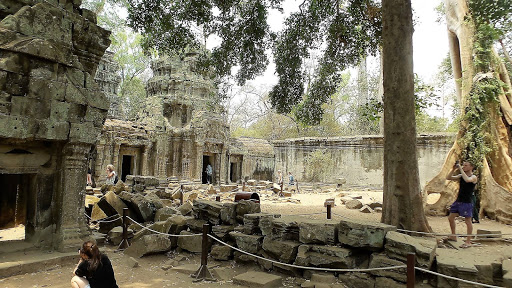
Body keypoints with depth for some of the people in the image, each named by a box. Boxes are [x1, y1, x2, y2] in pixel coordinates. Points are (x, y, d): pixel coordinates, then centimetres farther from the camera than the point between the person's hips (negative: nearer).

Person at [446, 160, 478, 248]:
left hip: (466, 202, -7)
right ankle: (453, 236, 26)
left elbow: (467, 180, -32)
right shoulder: (460, 176, 10)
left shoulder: (474, 177, -9)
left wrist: (461, 169, -26)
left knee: (468, 221, 0)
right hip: (458, 201, 7)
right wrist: (453, 169, -6)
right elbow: (448, 178, 6)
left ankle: (468, 242, 8)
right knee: (450, 218, 12)